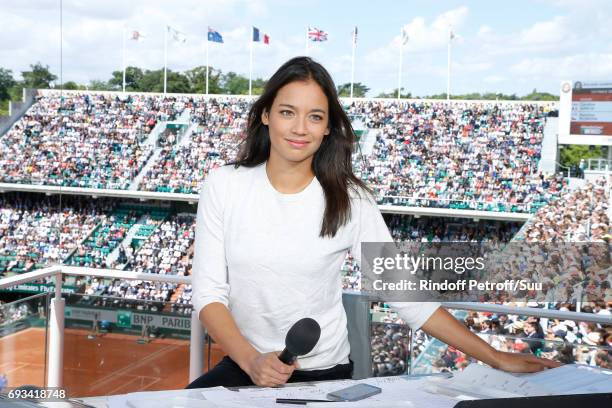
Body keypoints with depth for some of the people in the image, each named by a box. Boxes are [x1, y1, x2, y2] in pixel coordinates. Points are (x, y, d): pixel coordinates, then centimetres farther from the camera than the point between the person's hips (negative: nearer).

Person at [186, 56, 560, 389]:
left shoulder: (349, 200, -7)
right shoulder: (223, 186, -4)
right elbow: (208, 293, -6)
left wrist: (497, 359, -8)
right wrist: (251, 359, -22)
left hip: (325, 373, 0)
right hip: (244, 366, 1)